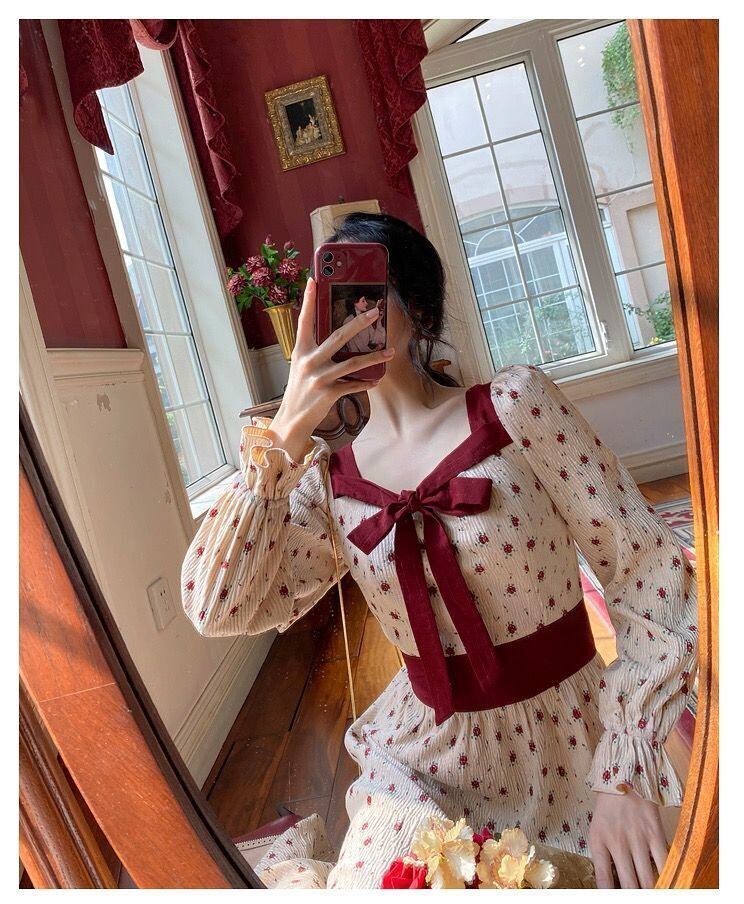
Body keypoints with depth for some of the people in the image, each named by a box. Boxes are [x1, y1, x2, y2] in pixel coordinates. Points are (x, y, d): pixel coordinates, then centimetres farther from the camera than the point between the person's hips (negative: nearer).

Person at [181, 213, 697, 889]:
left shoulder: (515, 402, -12)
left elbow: (654, 575, -12)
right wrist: (285, 438, -22)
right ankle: (299, 857, 25)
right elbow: (216, 607, -15)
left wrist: (625, 774, -20)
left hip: (573, 745, 0)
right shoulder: (328, 478, -3)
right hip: (430, 753, 1)